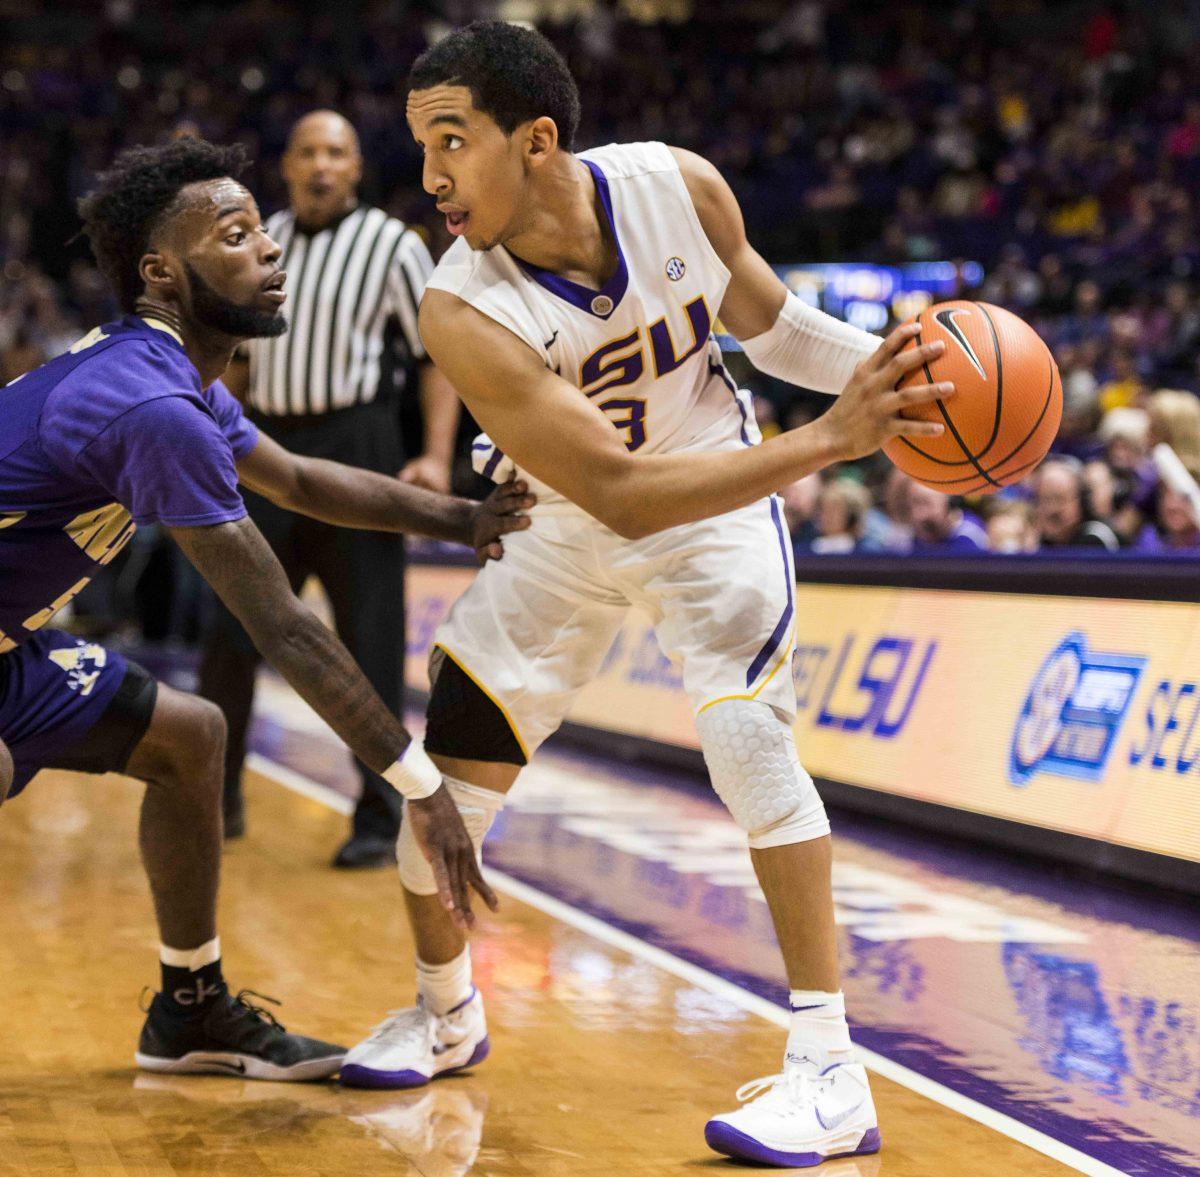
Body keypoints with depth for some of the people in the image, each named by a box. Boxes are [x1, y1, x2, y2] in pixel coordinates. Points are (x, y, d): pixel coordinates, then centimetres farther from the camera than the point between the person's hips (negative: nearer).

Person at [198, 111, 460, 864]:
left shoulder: (392, 246, -2)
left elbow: (440, 355, -3)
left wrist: (436, 455, -13)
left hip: (355, 448, -4)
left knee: (369, 646, -3)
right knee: (231, 637, 5)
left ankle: (380, 821, 4)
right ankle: (218, 800, 20)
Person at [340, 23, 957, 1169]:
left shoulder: (679, 186, -24)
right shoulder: (462, 310, -32)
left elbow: (767, 319, -1)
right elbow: (618, 493, -38)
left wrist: (889, 365, -20)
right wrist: (829, 439, -46)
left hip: (719, 489, -1)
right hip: (566, 526, 1)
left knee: (745, 729, -22)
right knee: (447, 760, 4)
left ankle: (829, 1072, -18)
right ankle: (444, 1012, 34)